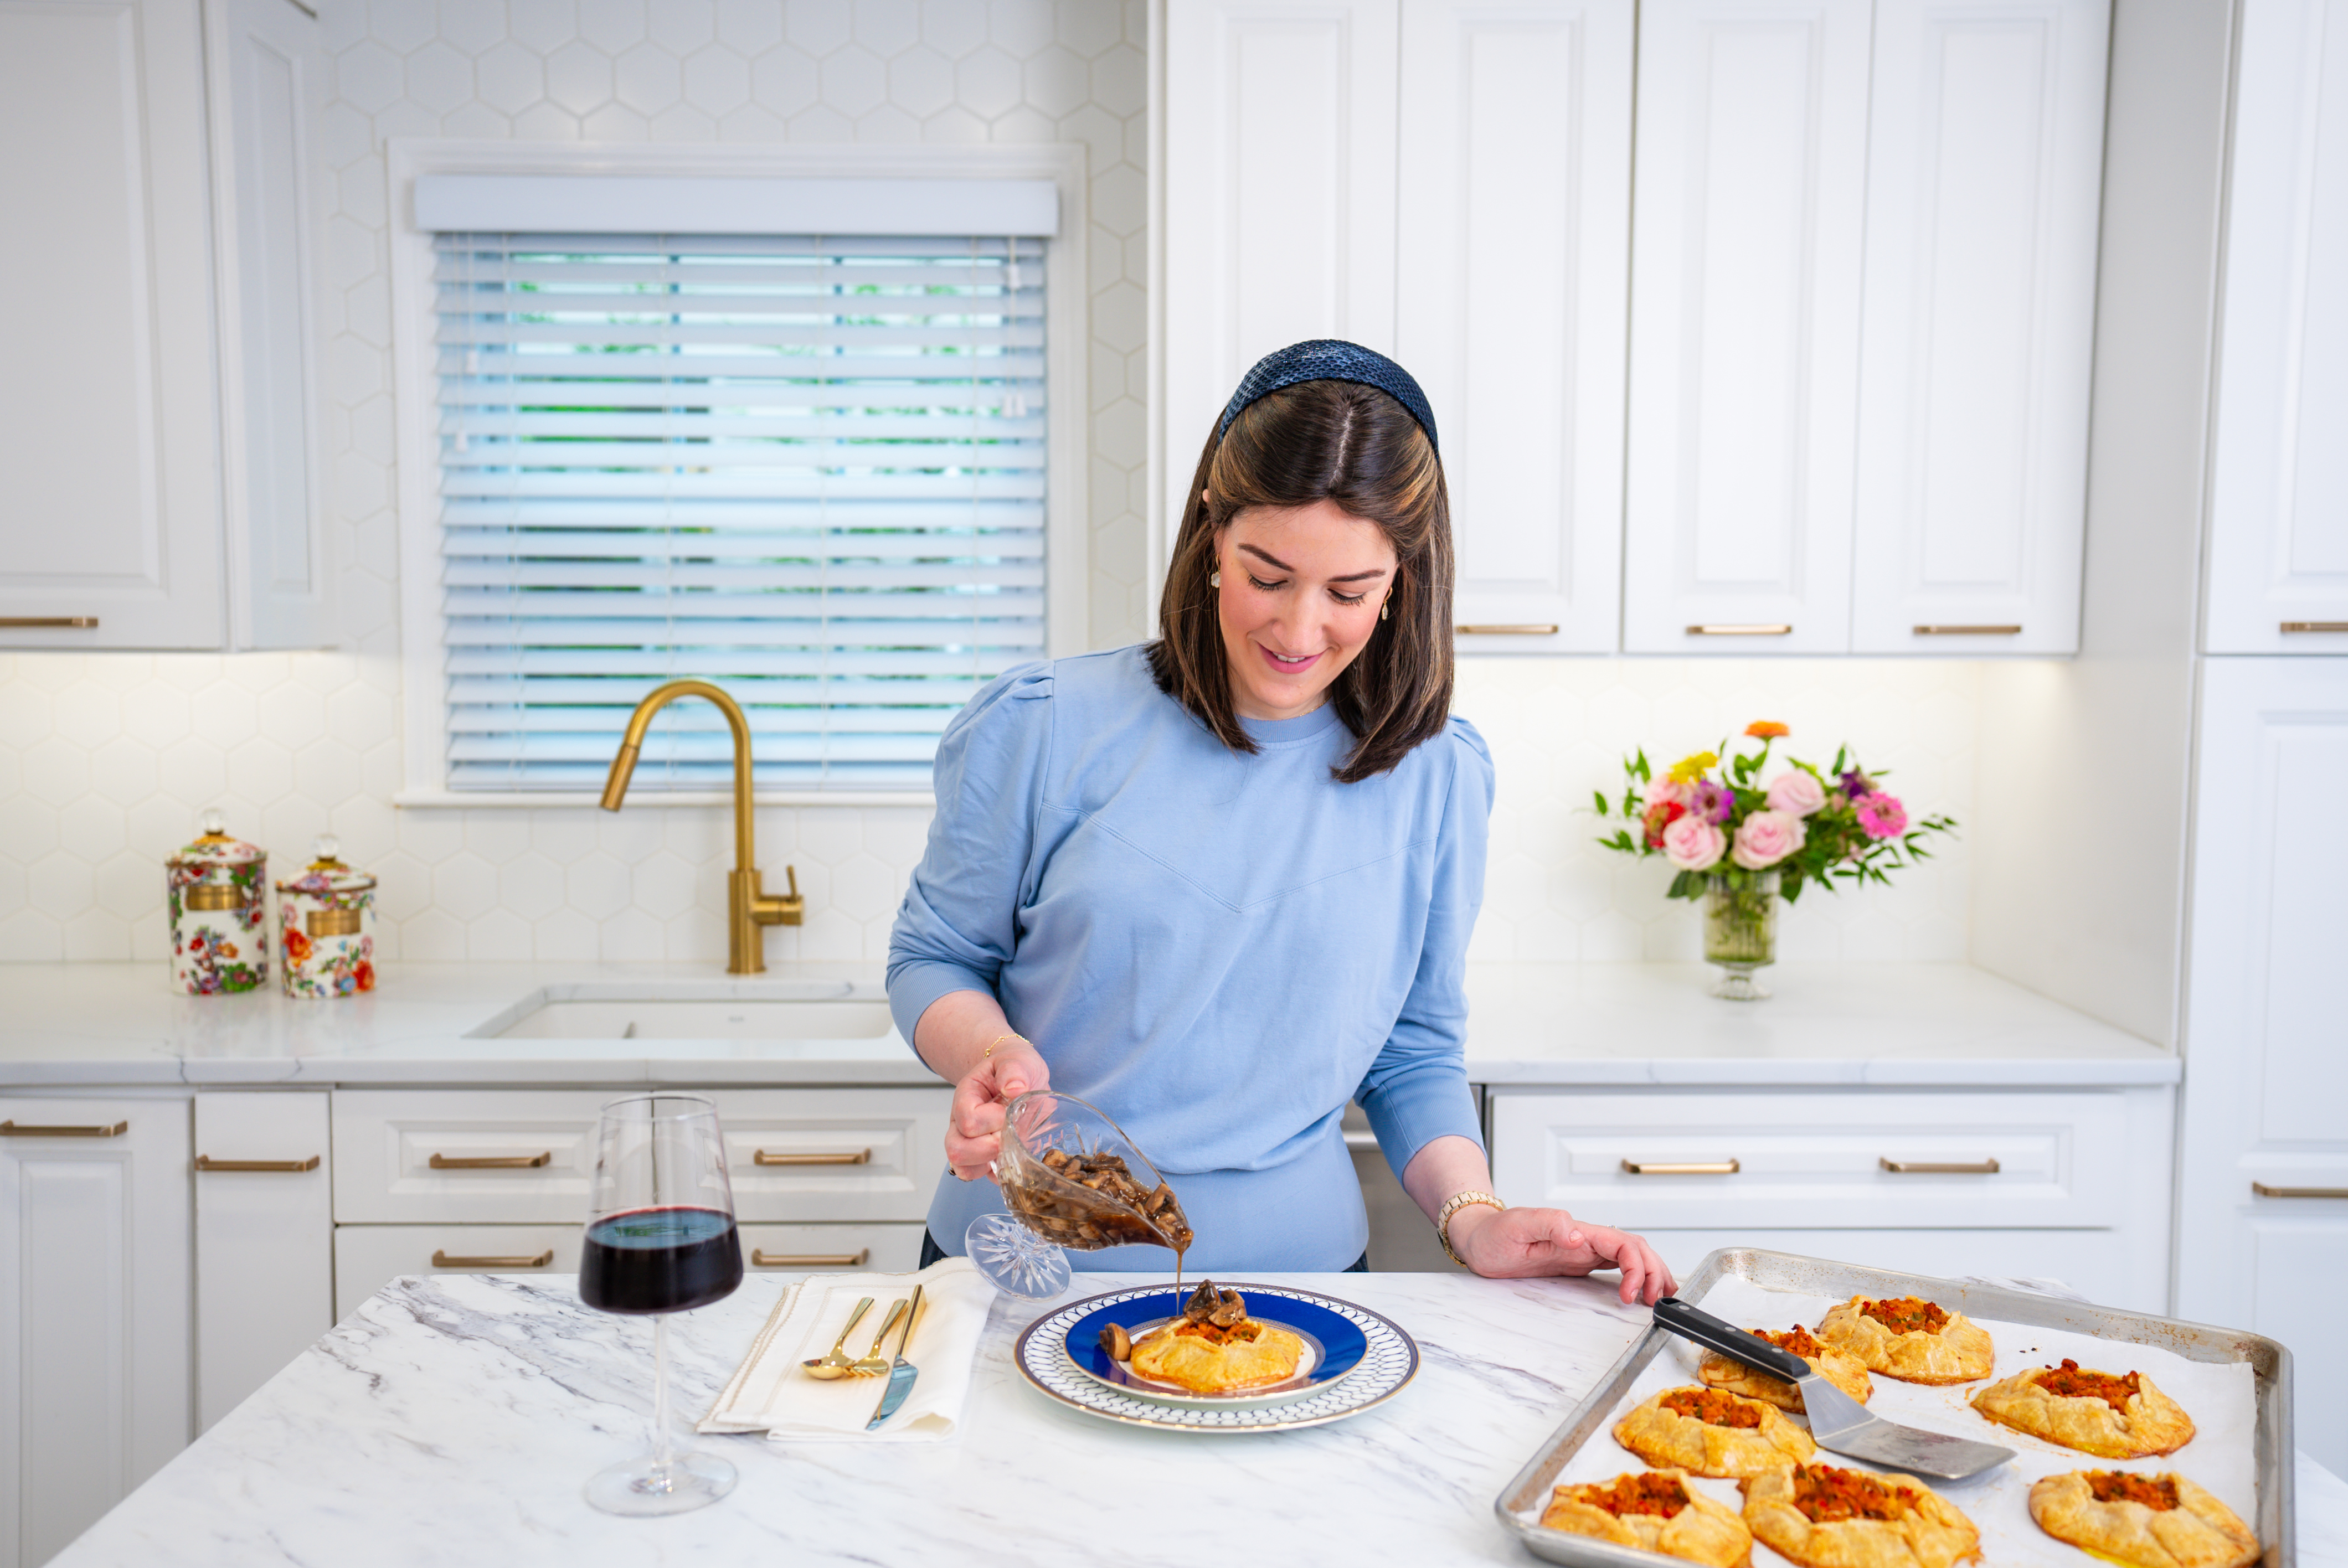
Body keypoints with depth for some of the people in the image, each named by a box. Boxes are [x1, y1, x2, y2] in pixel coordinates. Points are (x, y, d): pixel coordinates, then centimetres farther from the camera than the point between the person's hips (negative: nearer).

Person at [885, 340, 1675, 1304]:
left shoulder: (1439, 778, 1)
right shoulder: (1043, 727, -6)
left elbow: (1415, 1054, 9)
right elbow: (933, 956, 3)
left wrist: (1473, 1219, -6)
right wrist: (991, 1053, -17)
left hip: (1293, 1267, 1)